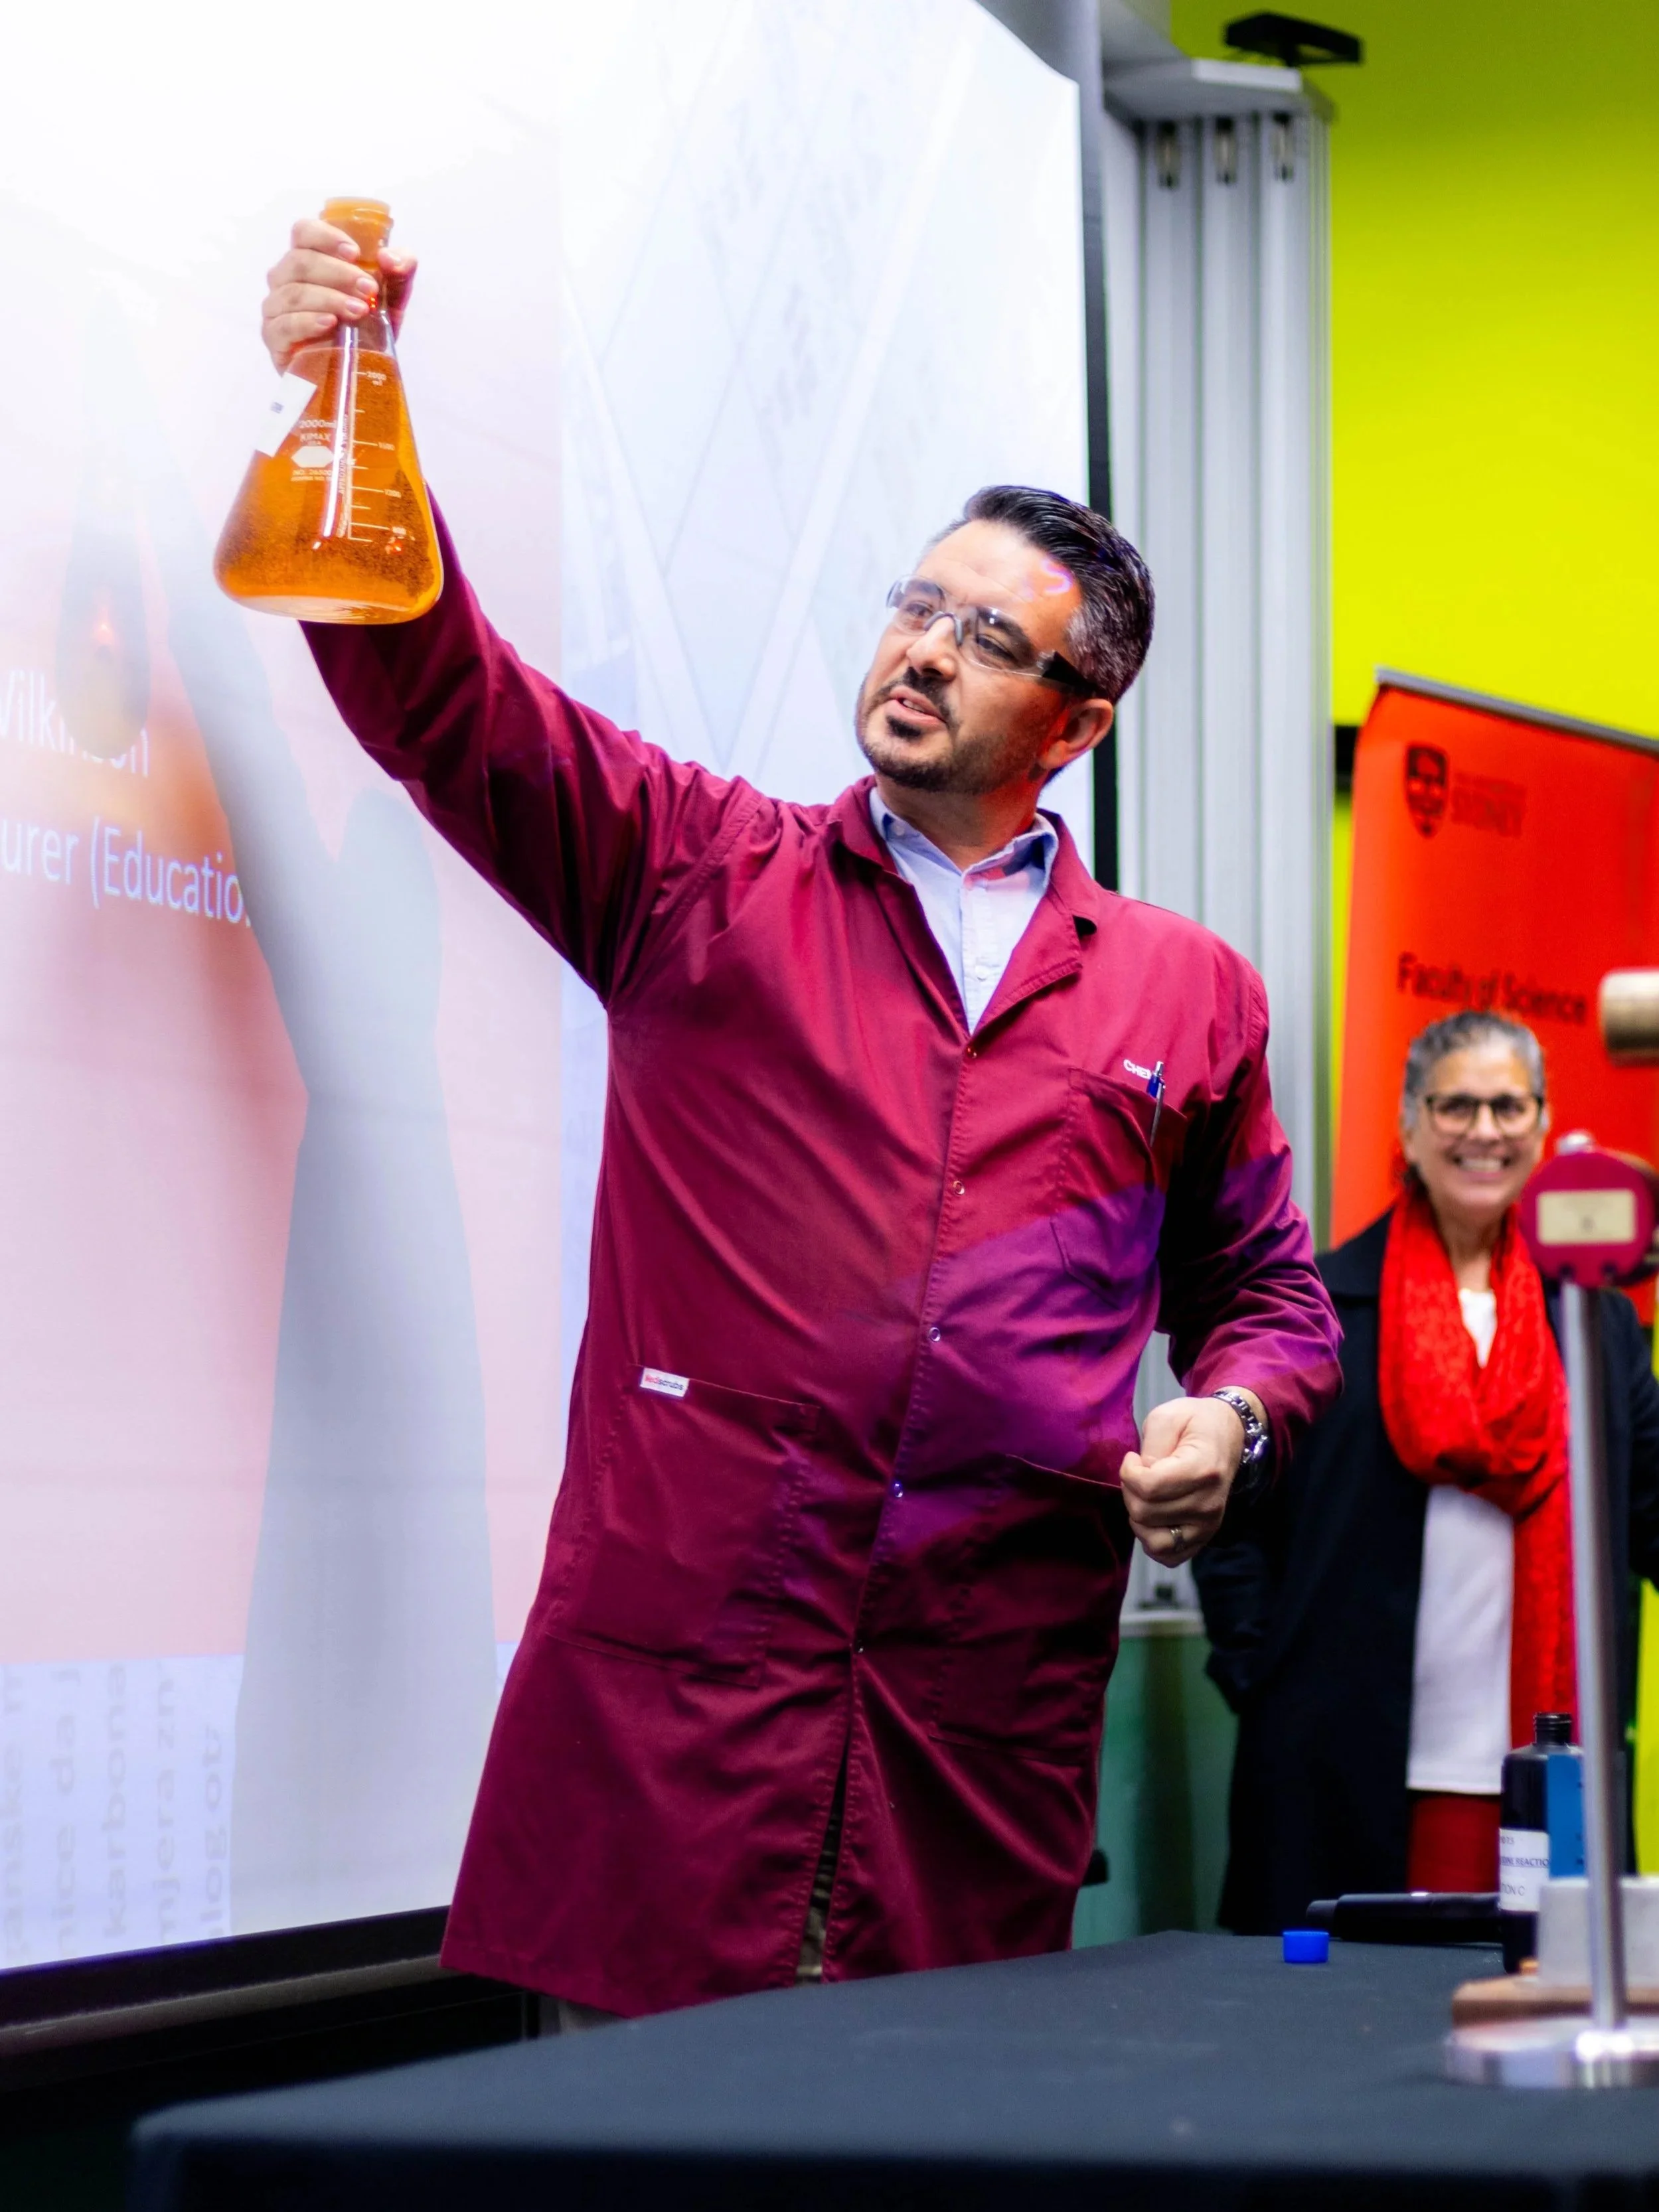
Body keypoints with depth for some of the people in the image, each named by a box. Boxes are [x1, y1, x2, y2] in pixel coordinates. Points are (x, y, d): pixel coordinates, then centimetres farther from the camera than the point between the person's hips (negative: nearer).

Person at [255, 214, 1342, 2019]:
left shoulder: (1186, 992, 17)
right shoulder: (700, 878, 12)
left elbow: (1269, 1295, 24)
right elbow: (445, 697, 1)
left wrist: (1228, 1418, 1)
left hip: (993, 1690, 2)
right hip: (675, 1648, -2)